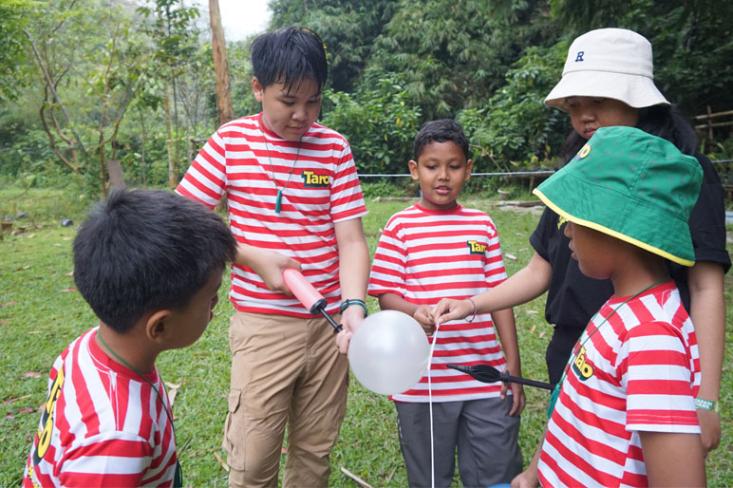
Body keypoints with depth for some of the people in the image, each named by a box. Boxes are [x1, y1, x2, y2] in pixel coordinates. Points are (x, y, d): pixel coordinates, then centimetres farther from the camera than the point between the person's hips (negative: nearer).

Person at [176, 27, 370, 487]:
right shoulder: (230, 142, -3)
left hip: (328, 324, 2)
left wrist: (354, 305, -20)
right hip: (263, 326, -2)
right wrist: (255, 258, -12)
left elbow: (351, 239, -4)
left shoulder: (335, 147, 0)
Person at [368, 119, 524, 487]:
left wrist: (513, 368, 4)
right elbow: (386, 295, -5)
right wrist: (414, 312, -27)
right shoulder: (400, 227, -4)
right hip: (423, 383, -2)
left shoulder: (483, 226, 4)